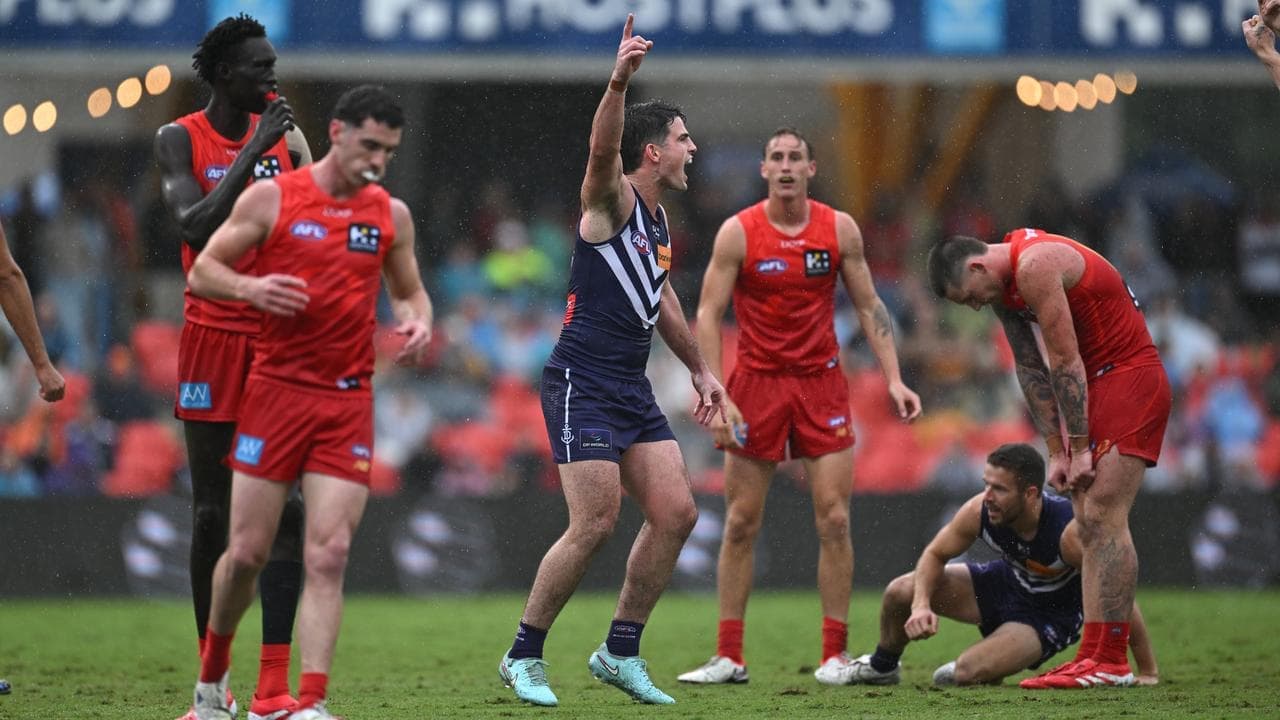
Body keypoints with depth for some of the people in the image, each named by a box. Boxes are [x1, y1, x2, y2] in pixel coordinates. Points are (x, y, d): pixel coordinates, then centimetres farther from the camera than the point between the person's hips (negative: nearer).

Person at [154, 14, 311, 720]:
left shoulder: (282, 130, 7)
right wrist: (256, 149, -20)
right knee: (212, 512, 2)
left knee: (284, 507, -7)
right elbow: (196, 229, -19)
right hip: (213, 336, -2)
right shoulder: (180, 140, -2)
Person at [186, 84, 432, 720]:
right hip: (276, 391, -2)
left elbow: (409, 290, 23)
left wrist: (418, 321, -1)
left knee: (329, 556, -9)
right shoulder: (272, 198, -1)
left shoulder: (391, 215, 9)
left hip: (348, 403, 2)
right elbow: (202, 272, 1)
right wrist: (250, 287, -20)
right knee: (247, 552, 1)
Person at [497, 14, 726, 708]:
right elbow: (602, 151, -33)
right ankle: (523, 656, 0)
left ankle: (620, 652, 13)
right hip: (582, 382, -9)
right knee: (594, 524, -13)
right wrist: (617, 84, -50)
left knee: (675, 513, 2)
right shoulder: (611, 200, -10)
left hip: (632, 389, 9)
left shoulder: (659, 219, 16)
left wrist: (699, 369, 37)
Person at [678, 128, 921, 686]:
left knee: (834, 520, -5)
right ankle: (729, 657, 5)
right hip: (756, 383, -1)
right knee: (740, 524, 0)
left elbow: (869, 307, 7)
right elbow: (707, 315, -6)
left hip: (822, 383, 1)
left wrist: (893, 379, -2)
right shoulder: (738, 233, -6)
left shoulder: (839, 229, 0)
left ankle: (834, 655, 2)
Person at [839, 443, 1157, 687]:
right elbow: (935, 555, -6)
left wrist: (1148, 673, -23)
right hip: (1006, 583, 5)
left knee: (968, 673, -27)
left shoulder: (1069, 533, -38)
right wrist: (921, 606, -25)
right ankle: (882, 667, 22)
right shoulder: (979, 511, -25)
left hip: (1051, 615, -5)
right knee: (900, 592, -10)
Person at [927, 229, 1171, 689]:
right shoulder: (1003, 286, 10)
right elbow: (1031, 368, 13)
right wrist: (1056, 452, 9)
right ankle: (1093, 655, 4)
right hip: (1095, 387, 10)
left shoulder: (1035, 267, -21)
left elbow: (1065, 361, -19)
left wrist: (1079, 448, -15)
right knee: (1089, 528, 5)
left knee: (1102, 517, -14)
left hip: (1130, 379, -10)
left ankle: (1112, 662, -15)